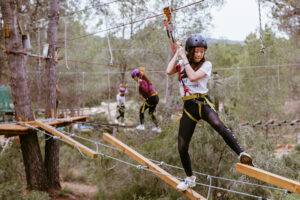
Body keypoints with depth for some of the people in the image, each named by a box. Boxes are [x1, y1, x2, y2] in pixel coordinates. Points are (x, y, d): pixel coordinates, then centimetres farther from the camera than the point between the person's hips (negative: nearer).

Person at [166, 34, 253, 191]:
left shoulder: (206, 64, 1)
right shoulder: (182, 63, 13)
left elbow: (193, 77, -16)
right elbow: (169, 71, -5)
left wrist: (184, 58, -10)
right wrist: (177, 52, 0)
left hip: (203, 102, -4)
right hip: (188, 106, 4)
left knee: (218, 125, -38)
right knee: (182, 147, 2)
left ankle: (242, 154, -40)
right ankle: (190, 179, 23)